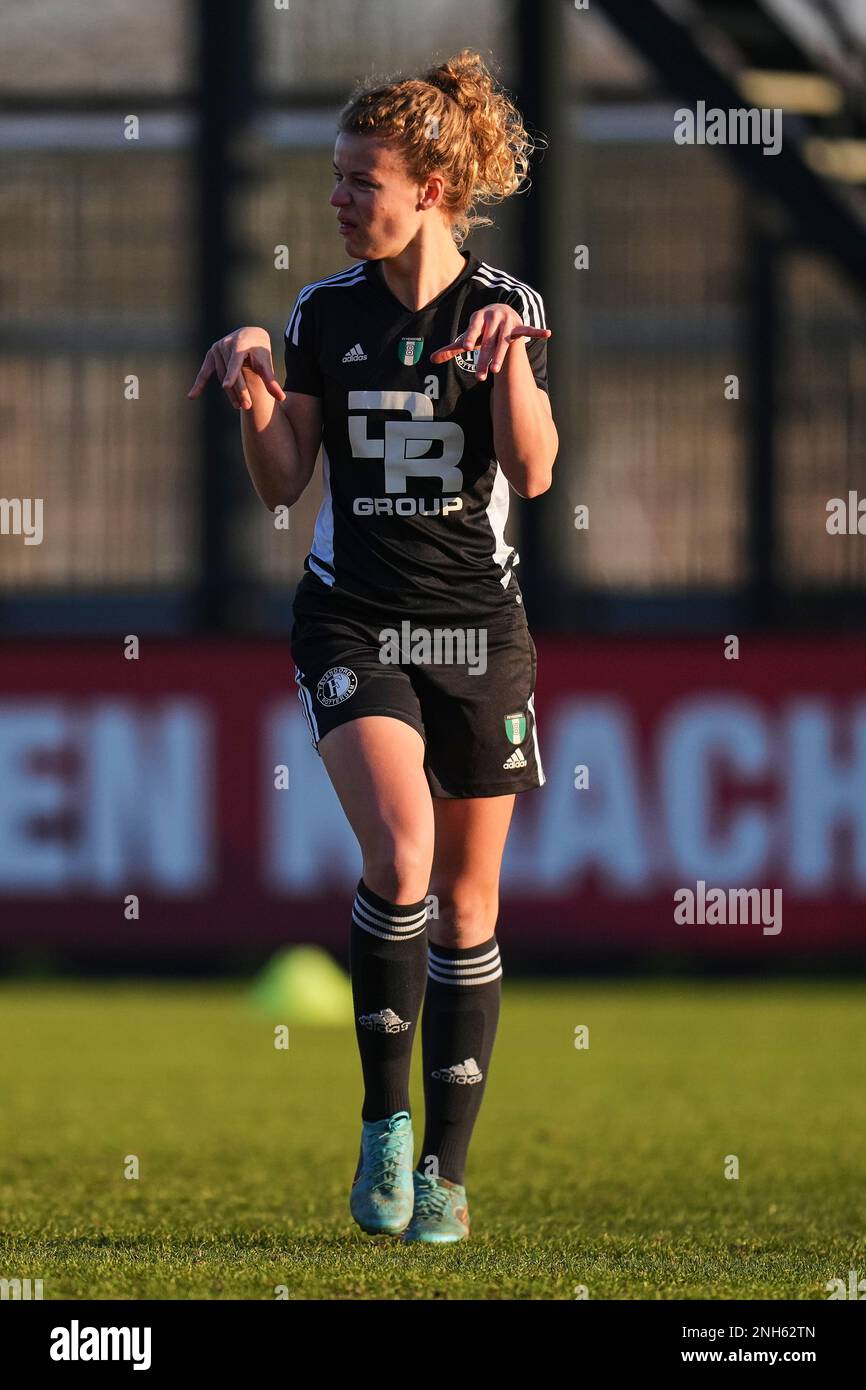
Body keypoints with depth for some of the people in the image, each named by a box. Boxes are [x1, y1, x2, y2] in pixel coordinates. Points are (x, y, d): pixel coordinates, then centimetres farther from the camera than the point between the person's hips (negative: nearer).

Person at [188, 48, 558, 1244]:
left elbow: (532, 472, -12)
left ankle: (446, 1167, 15)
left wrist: (509, 358, -25)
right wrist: (255, 399, -13)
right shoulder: (325, 315, 2)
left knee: (467, 896, 5)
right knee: (400, 855, -23)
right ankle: (384, 1119, -8)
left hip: (477, 620, 0)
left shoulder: (505, 308, -2)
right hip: (354, 621, 0)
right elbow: (281, 484, 4)